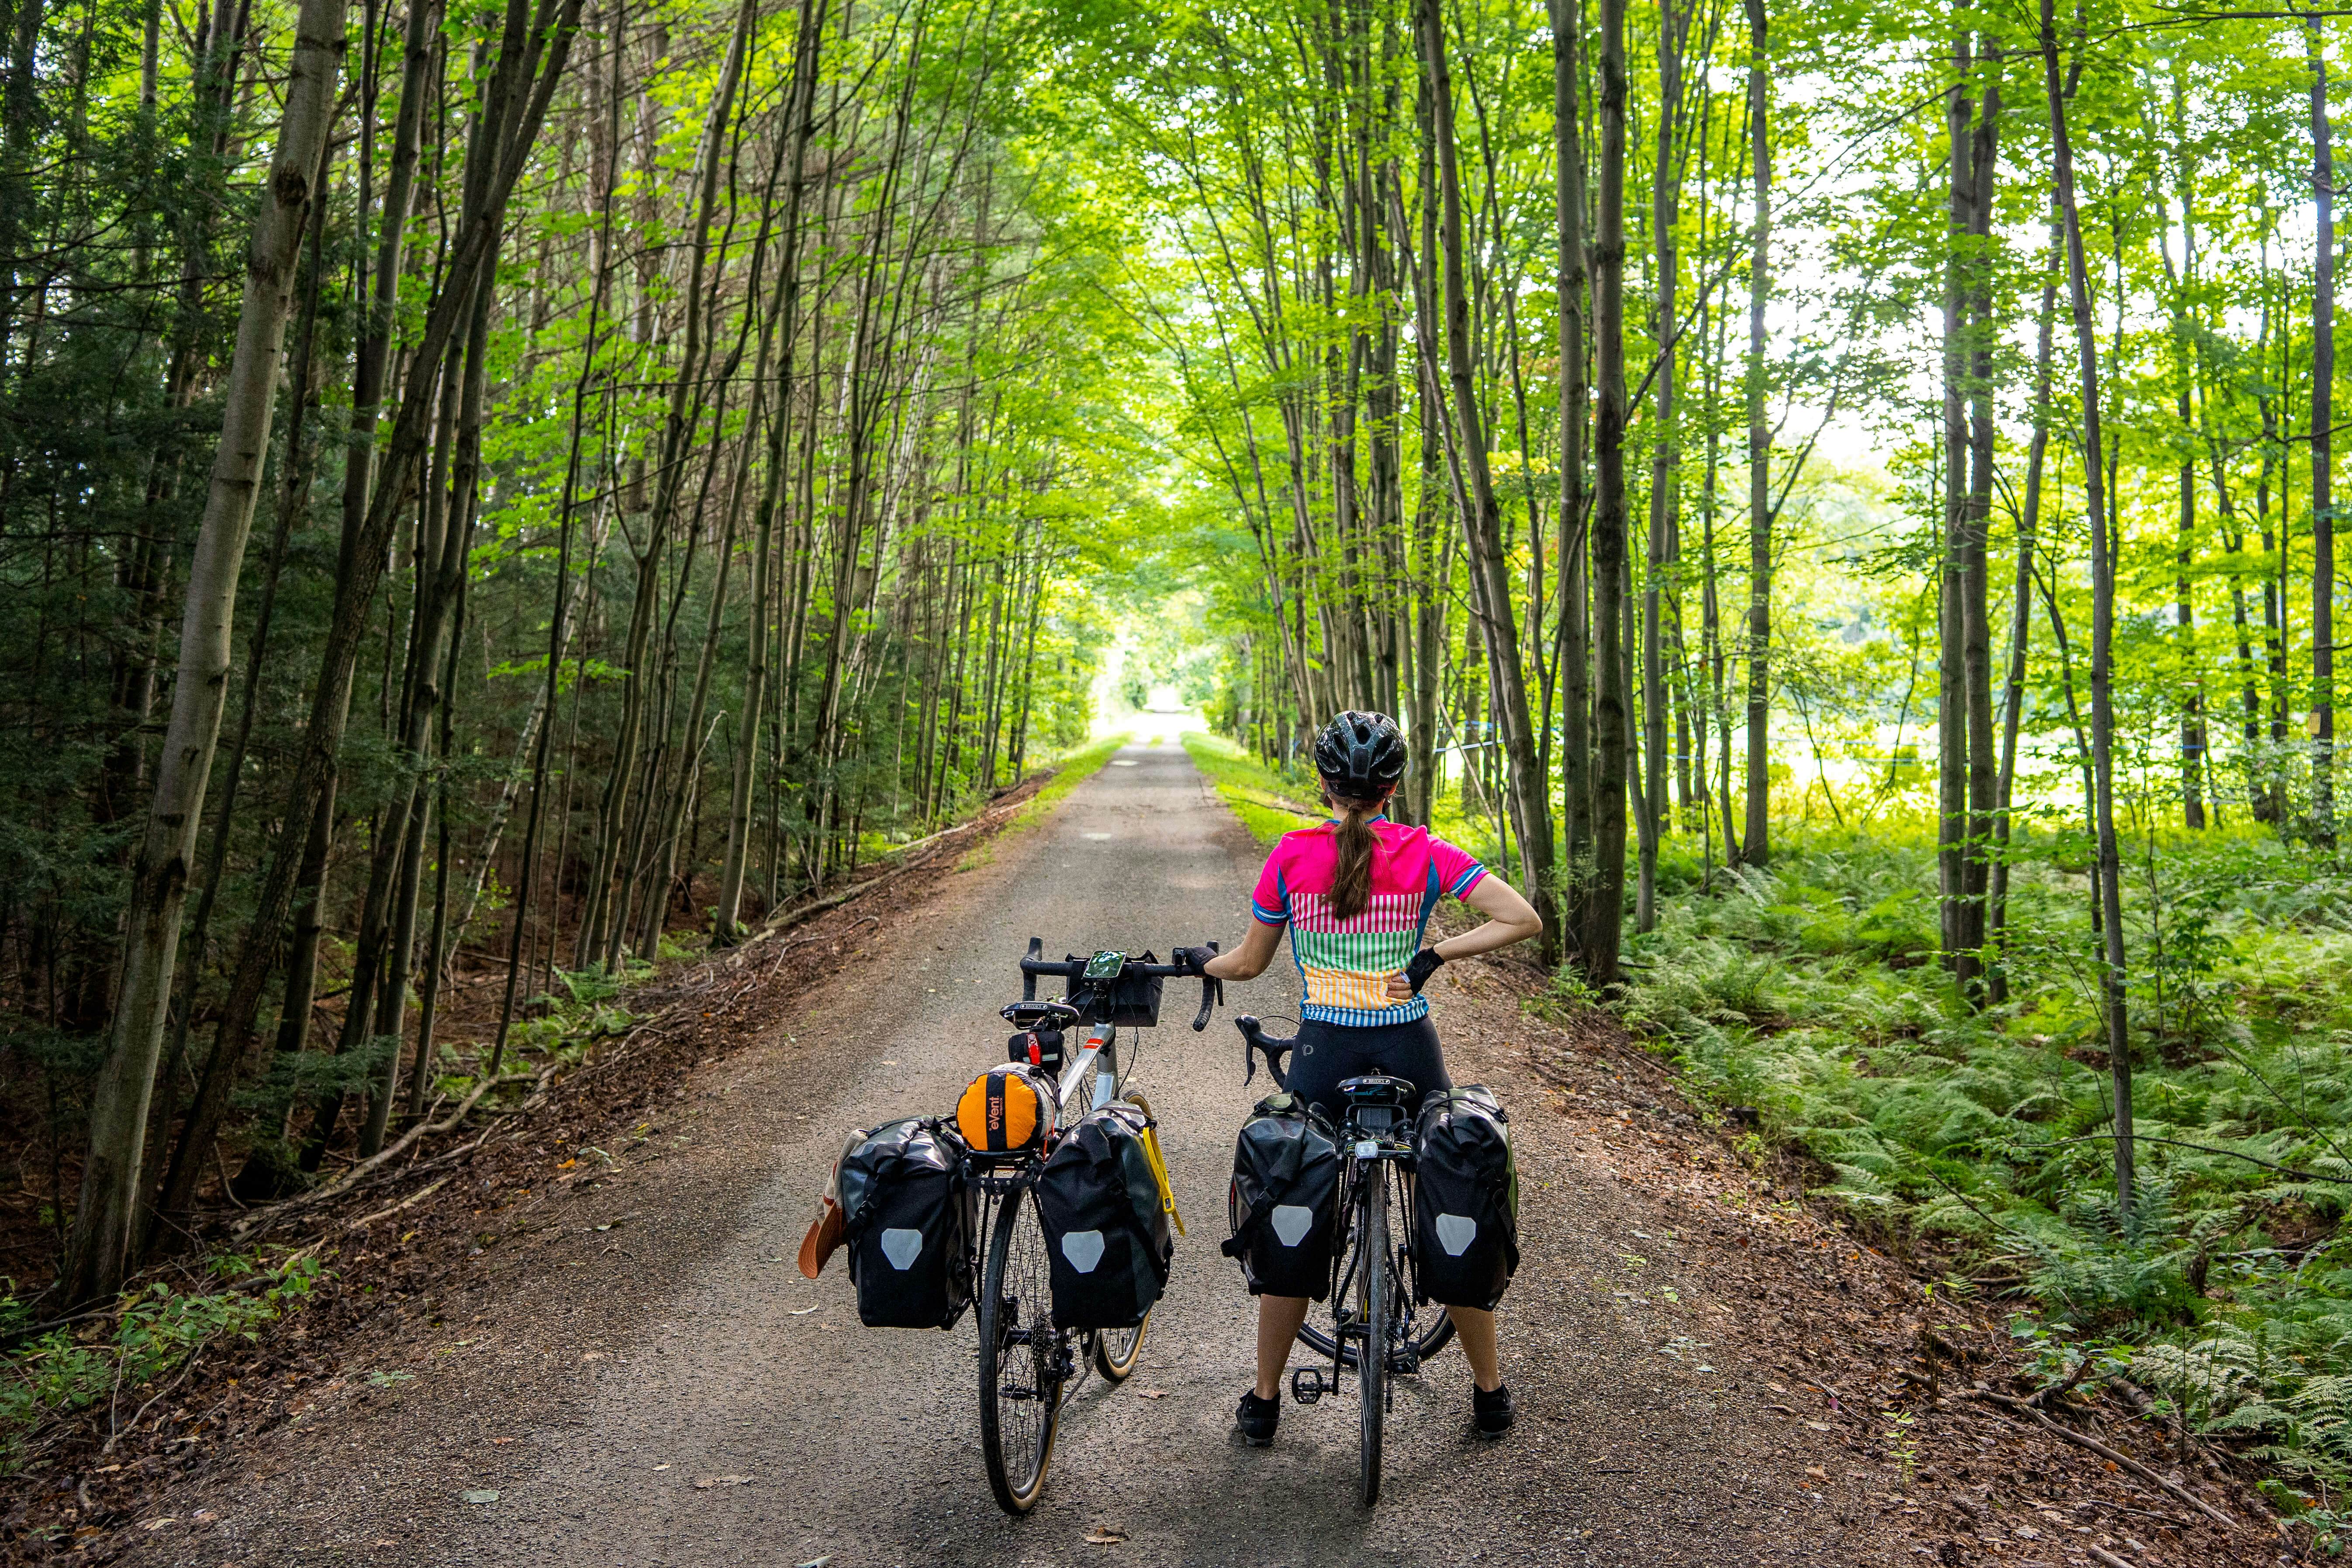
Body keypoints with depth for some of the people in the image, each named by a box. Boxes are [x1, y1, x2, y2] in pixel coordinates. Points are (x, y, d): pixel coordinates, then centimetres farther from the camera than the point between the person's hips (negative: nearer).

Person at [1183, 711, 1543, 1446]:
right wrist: (1434, 956, -9)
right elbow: (1523, 919, -13)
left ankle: (1264, 1401, 23)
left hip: (1322, 1057, 0)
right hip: (1411, 1054, 0)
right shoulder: (1425, 854, -6)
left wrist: (1199, 961, 23)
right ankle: (1491, 1394, 27)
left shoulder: (1291, 855, -5)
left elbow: (1248, 963, 4)